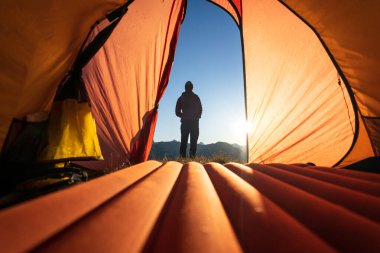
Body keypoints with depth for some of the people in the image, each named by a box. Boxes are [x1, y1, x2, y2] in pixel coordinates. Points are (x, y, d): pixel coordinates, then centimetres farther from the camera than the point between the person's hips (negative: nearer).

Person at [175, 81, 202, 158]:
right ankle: (192, 157, -6)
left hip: (185, 122, 2)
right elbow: (200, 110, 1)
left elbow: (177, 112, 7)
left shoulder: (181, 98, 8)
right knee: (193, 141, 0)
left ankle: (182, 157, 3)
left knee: (183, 141, 6)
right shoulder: (195, 97, 0)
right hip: (194, 122, -2)